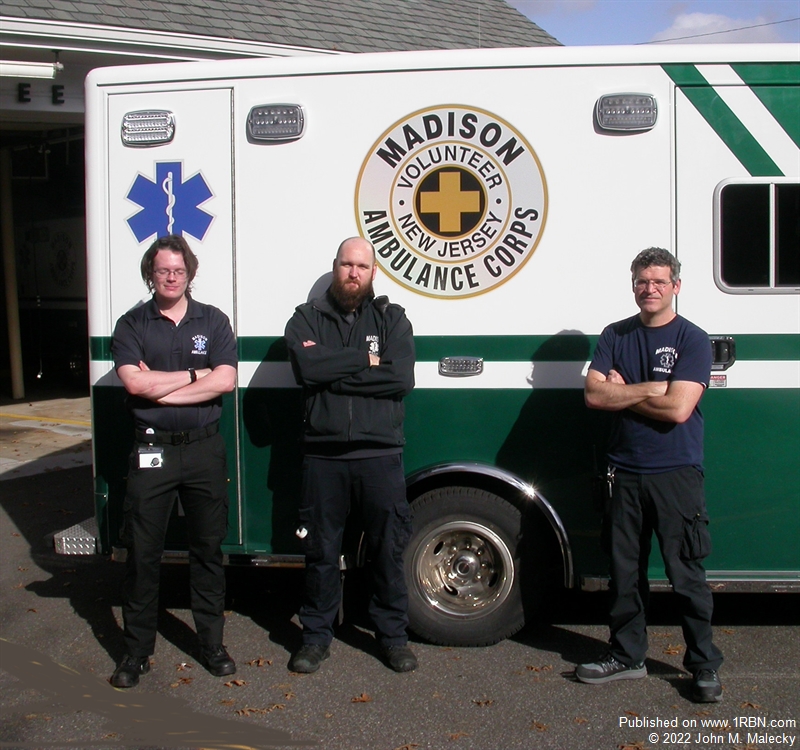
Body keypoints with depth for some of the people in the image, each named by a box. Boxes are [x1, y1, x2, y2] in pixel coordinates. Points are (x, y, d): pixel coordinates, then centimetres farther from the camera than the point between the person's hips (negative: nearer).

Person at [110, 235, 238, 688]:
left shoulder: (213, 321, 6)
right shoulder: (132, 325, 4)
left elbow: (225, 381, -9)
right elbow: (134, 382, -12)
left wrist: (161, 389, -12)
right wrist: (195, 374, -8)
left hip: (204, 449, 1)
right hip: (151, 450, 0)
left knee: (209, 549, 9)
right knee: (142, 553, 5)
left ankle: (212, 642, 23)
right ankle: (137, 651, 18)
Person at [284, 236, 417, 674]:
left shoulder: (392, 318, 7)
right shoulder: (307, 318, 8)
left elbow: (401, 378, -9)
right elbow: (308, 366, -12)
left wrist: (335, 374, -11)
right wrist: (365, 360, -9)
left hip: (380, 455, 0)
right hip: (323, 455, 0)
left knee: (388, 550, 8)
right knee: (321, 551, 10)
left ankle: (393, 635, 24)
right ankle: (316, 636, 25)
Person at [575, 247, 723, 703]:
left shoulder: (693, 340, -4)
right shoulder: (616, 336, 9)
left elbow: (678, 409, -16)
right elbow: (594, 395, -3)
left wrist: (621, 394, -6)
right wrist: (651, 389, -11)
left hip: (676, 474, -4)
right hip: (625, 472, 4)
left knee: (687, 573, 2)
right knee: (626, 571, 12)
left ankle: (705, 665, 17)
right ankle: (627, 656, 26)